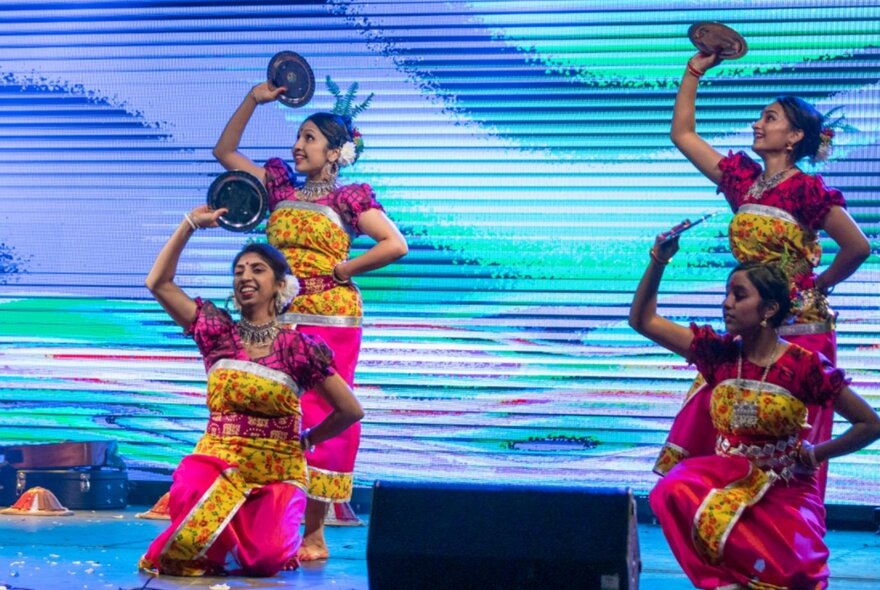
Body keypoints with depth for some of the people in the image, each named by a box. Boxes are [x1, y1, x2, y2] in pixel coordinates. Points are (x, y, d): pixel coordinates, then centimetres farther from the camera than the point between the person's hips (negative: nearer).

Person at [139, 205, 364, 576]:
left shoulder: (299, 349, -3)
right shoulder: (218, 333, 4)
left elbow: (351, 411, 3)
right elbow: (158, 283, 1)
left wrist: (306, 441, 12)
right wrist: (191, 223, 1)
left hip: (277, 472, -1)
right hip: (217, 462, 1)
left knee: (263, 562, -25)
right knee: (189, 545, -28)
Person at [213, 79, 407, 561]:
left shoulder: (348, 199, -1)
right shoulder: (280, 188, 12)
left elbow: (395, 245, -8)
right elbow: (224, 151, 15)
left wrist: (341, 270, -7)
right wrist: (253, 100, 7)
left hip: (328, 320, -5)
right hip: (278, 319, 5)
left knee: (319, 417, -4)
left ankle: (314, 534, 0)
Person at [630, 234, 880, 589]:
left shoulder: (804, 366, -12)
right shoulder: (719, 353, -2)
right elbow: (643, 320, 2)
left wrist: (815, 454, -3)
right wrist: (659, 260, -8)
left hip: (785, 488, -2)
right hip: (726, 477, 3)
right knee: (672, 493, -30)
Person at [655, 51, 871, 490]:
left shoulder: (806, 189, -11)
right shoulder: (742, 178, 8)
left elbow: (858, 247, -8)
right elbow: (682, 134, 15)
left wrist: (819, 285, 3)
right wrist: (694, 71, 12)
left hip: (799, 329, -6)